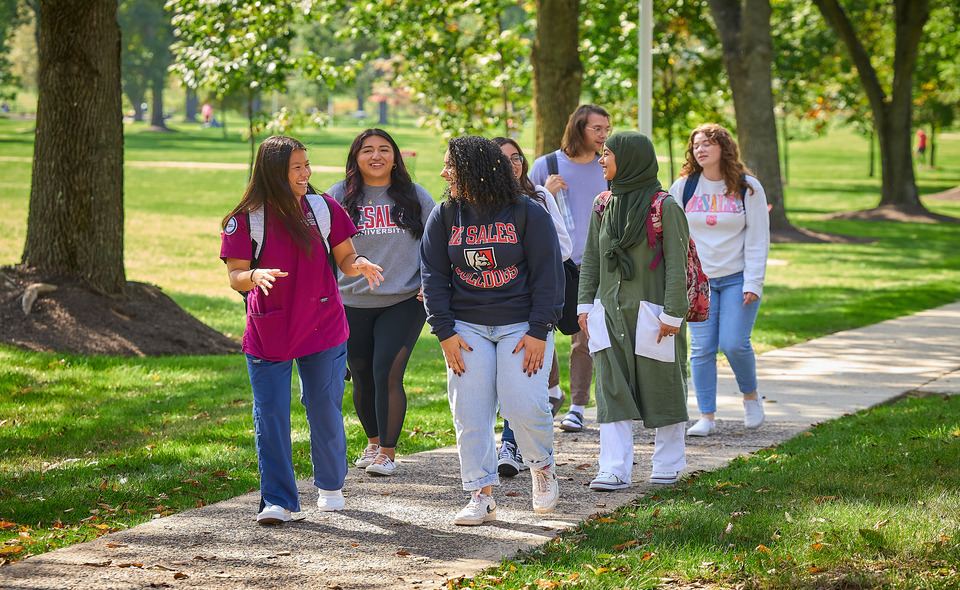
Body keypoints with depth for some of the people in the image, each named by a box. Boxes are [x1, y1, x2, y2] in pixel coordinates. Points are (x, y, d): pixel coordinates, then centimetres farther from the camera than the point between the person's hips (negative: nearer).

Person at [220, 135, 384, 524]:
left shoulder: (323, 208, 1)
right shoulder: (246, 219, -6)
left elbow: (344, 258, 7)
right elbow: (235, 276, -7)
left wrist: (359, 265, -16)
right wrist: (255, 276, -29)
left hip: (323, 330, 2)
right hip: (267, 333, -2)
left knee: (325, 412, 8)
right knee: (271, 417, -4)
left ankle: (330, 487, 29)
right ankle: (276, 501, 3)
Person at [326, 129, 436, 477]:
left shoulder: (415, 196, 5)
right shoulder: (339, 197, 4)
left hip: (404, 302, -2)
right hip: (353, 302, 2)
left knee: (387, 374, -12)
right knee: (363, 379, 10)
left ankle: (388, 452, -1)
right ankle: (373, 442, 33)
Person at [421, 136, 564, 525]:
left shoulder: (528, 214, -3)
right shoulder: (444, 216, 6)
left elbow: (548, 273, -3)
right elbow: (433, 275, 6)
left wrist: (539, 332, -10)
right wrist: (445, 331, -4)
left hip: (521, 327, -3)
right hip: (466, 328, 3)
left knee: (524, 405, -15)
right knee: (470, 413, -5)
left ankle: (542, 466, 14)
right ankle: (481, 496, 3)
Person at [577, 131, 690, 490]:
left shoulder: (664, 207, -8)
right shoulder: (604, 205, 10)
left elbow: (676, 265, -10)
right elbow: (591, 260, 16)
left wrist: (672, 315, -13)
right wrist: (586, 304, 10)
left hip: (651, 313, -5)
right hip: (610, 312, 5)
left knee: (662, 389, 5)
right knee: (612, 391, -1)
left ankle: (668, 466, 17)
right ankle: (615, 470, -2)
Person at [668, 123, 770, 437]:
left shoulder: (747, 188, 0)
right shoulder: (683, 187, 4)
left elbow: (758, 240, -1)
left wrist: (753, 284, -8)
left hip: (738, 279, -2)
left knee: (734, 343, -11)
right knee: (701, 349, -4)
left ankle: (750, 396, 16)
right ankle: (707, 417, 2)